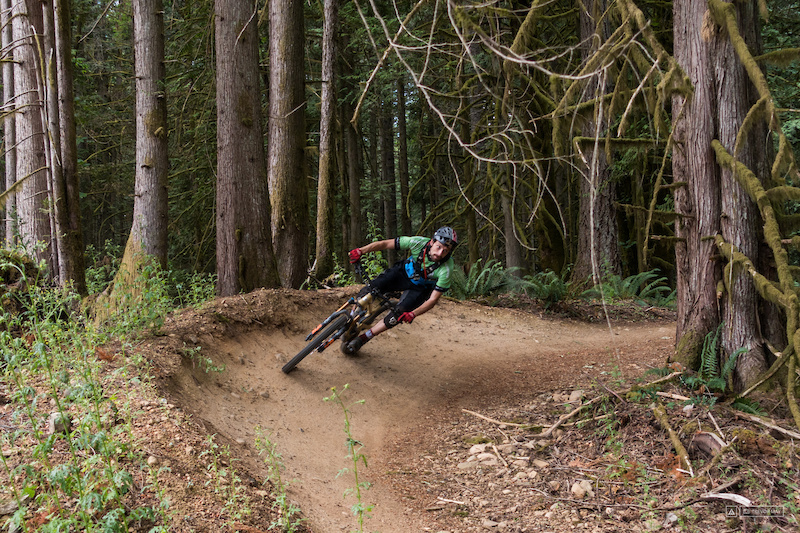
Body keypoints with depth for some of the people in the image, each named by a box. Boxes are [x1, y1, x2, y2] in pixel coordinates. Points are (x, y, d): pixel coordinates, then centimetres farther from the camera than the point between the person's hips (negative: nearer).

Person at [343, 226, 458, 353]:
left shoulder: (447, 270, -34)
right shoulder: (419, 243, -30)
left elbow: (433, 299, -28)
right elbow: (385, 244, -23)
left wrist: (413, 314, -42)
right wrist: (360, 251, -34)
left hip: (419, 289, -2)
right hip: (403, 272, 2)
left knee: (396, 317, -19)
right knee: (369, 291, -16)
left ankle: (362, 339, 1)